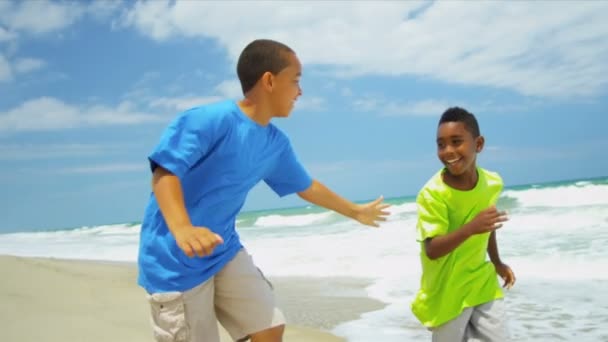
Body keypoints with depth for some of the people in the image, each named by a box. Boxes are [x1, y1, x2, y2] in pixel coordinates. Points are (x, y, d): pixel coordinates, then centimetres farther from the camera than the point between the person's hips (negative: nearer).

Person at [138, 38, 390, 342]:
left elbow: (306, 187, 19)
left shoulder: (276, 144, 4)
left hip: (224, 251, 7)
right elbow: (163, 173, -28)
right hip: (175, 261, -7)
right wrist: (181, 229, -47)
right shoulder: (210, 119, -20)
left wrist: (356, 212, 31)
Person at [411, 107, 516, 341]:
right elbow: (432, 250, -27)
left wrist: (497, 263, 21)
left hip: (482, 280, 5)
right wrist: (471, 228, -40)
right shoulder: (432, 194, -24)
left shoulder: (492, 182, -6)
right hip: (447, 288, -5)